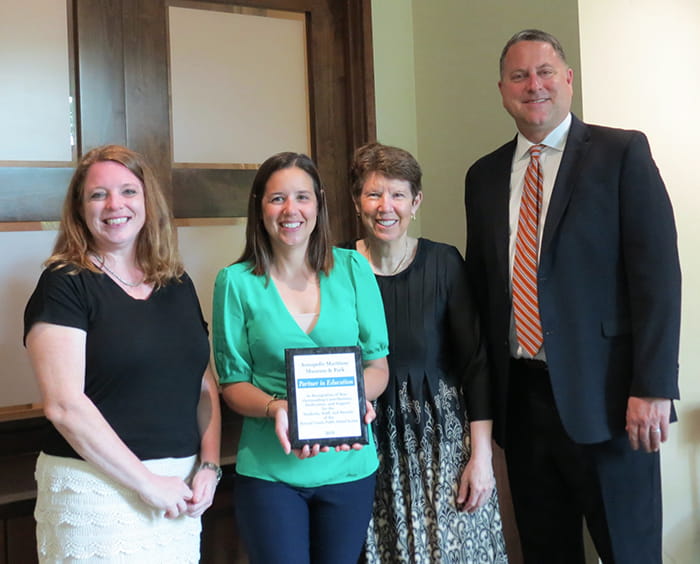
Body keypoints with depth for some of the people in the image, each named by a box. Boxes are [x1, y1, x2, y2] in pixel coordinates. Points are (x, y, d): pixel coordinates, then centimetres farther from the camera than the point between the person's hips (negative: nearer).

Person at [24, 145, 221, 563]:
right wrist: (148, 483, -15)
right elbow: (65, 405, -16)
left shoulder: (178, 285, 9)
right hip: (97, 491, -5)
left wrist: (209, 466, -3)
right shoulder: (65, 285, -7)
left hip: (181, 489, 5)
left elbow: (205, 385, 12)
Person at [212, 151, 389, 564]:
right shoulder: (237, 282, -4)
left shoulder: (352, 269, 0)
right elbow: (233, 382, -1)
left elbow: (378, 364, 3)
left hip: (349, 464, 2)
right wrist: (277, 408, -21)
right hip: (270, 469, -2)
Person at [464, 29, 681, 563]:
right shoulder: (485, 175, 12)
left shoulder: (623, 153, -3)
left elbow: (657, 274, -9)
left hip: (603, 394, -4)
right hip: (519, 395, 5)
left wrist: (652, 388, -16)